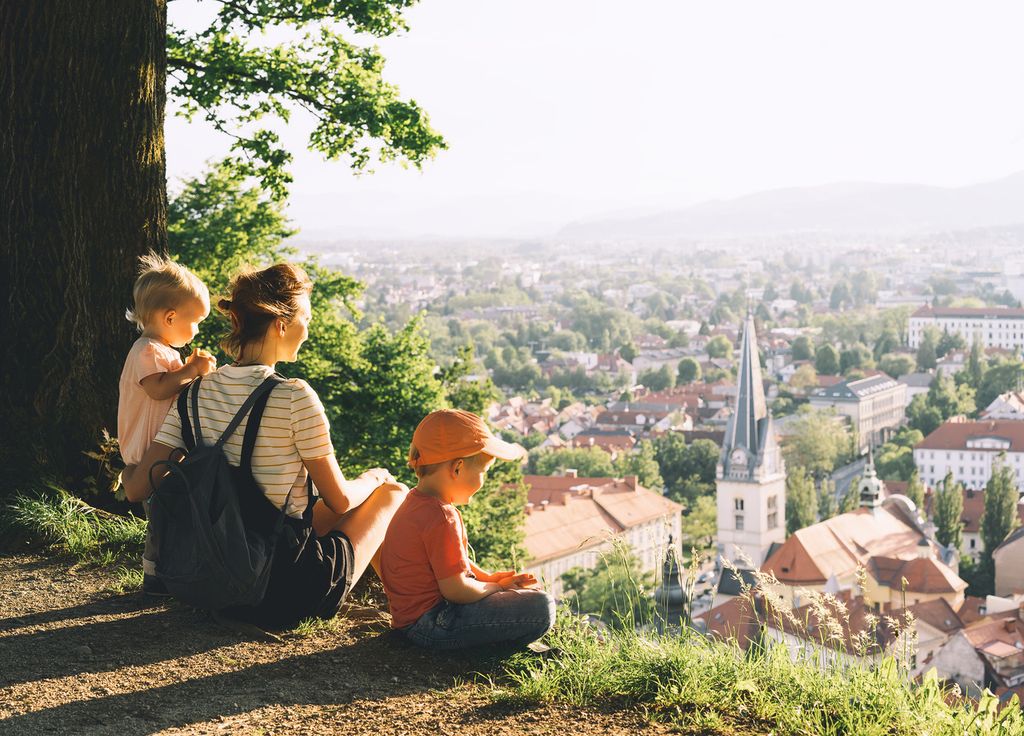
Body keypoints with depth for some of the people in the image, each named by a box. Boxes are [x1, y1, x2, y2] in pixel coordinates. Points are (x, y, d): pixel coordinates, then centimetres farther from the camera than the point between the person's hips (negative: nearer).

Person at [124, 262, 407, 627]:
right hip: (287, 592, -6)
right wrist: (374, 478, 12)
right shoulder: (293, 396, -19)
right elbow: (339, 500, -10)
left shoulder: (197, 393, -2)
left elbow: (137, 488, -3)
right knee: (393, 493, 18)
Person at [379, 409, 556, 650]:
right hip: (430, 625, -11)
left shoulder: (417, 503, 9)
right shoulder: (440, 518, -24)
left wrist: (488, 577, 9)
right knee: (541, 607, -20)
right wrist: (496, 587, -6)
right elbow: (455, 590, -23)